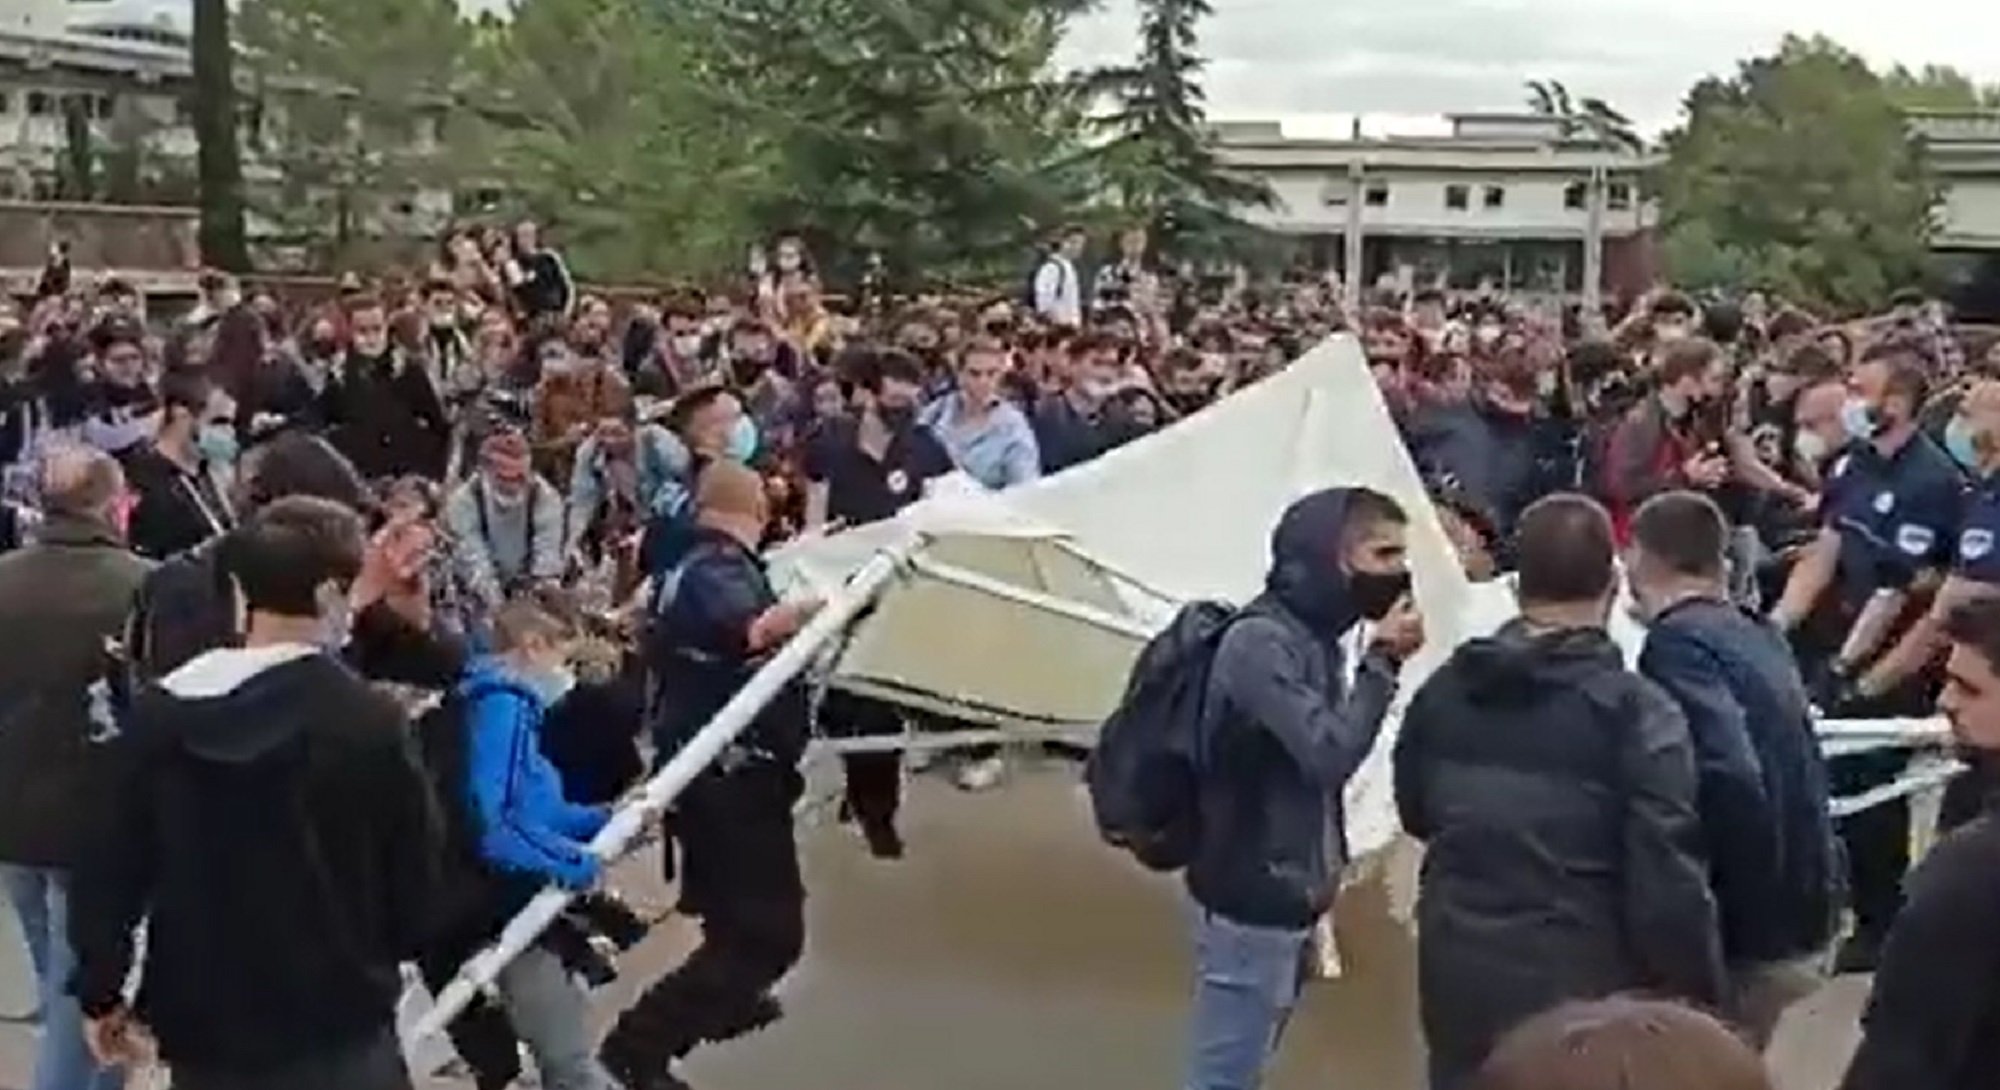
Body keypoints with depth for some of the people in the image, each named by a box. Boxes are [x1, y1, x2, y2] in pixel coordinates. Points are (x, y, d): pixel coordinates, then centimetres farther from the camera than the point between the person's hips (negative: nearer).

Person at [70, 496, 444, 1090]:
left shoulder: (156, 714, -3)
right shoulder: (370, 721, -15)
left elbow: (109, 868, 1)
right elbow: (415, 879, -7)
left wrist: (101, 991, 15)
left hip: (200, 1023, 4)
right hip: (337, 1027, -4)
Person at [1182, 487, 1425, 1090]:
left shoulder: (1313, 638, 8)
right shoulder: (1259, 641, -20)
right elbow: (1328, 753, -25)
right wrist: (1383, 661, -19)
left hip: (1288, 899, 9)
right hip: (1250, 903, -9)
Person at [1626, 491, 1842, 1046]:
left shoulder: (1678, 642, -16)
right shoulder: (1760, 636, 10)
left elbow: (1731, 781, -27)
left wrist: (1730, 911, -20)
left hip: (1748, 933, -8)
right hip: (1799, 919, 8)